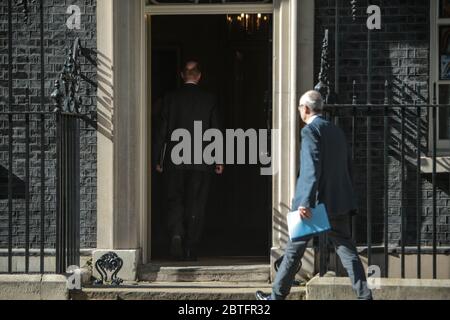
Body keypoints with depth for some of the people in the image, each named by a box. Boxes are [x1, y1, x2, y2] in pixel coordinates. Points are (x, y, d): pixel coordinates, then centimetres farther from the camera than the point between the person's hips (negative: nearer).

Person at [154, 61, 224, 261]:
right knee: (196, 205, 6)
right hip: (201, 162, 0)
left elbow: (162, 130, -1)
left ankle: (176, 234, -16)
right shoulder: (209, 100, 0)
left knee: (174, 201, 9)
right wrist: (218, 160, 10)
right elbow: (215, 131, 2)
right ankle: (191, 250, 6)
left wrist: (158, 159, 5)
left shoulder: (171, 98, -1)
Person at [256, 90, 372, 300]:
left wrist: (305, 202, -24)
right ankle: (364, 296, -6)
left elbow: (313, 169, -20)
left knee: (294, 249, 7)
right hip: (339, 203, 7)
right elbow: (347, 167, 19)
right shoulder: (336, 131, 15)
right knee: (347, 250, 3)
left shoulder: (310, 130, -9)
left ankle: (277, 296, 18)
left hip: (315, 203, -7)